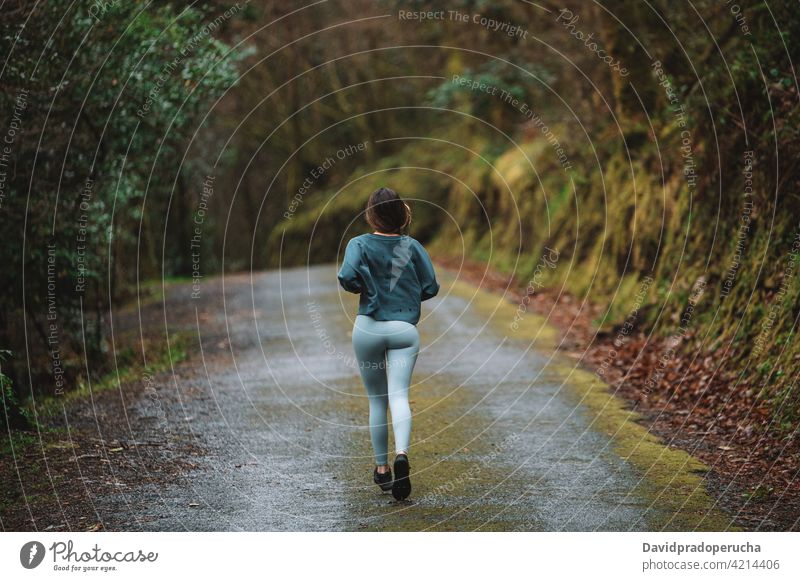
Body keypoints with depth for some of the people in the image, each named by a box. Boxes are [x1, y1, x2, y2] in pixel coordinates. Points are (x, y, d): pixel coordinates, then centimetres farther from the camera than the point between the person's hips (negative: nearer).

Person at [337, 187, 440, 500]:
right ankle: (402, 454, -34)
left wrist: (364, 289, 3)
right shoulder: (413, 246, 3)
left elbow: (347, 278, -19)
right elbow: (431, 288, 3)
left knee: (376, 400, 13)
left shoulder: (360, 244, -3)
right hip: (405, 328, 0)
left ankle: (382, 468, 20)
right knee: (399, 395, -9)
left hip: (368, 327, 0)